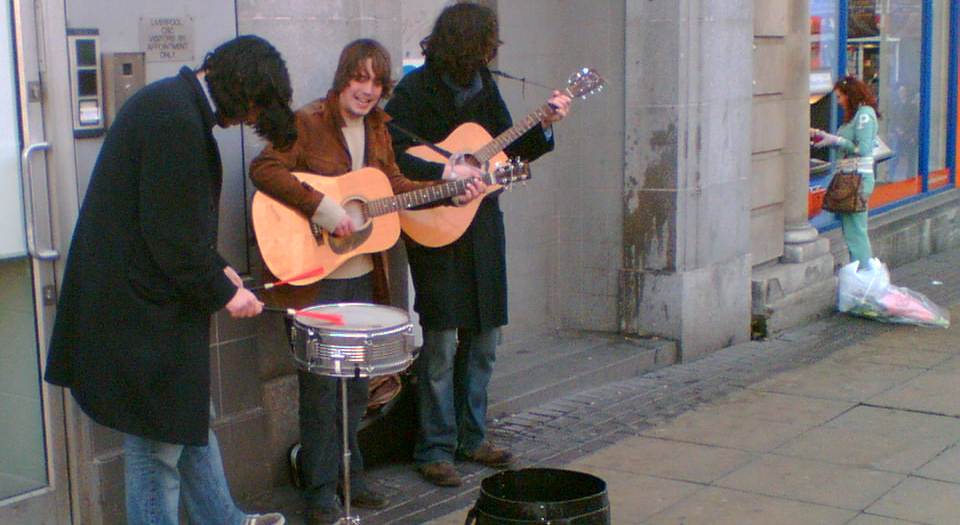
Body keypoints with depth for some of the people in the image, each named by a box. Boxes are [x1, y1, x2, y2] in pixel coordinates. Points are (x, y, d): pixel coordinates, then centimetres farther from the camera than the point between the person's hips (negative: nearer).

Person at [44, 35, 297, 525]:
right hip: (141, 308, -11)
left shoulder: (170, 101, 11)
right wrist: (222, 292, -12)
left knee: (193, 417, 23)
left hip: (141, 296, 11)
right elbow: (169, 234, -24)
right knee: (158, 446, 1)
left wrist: (216, 269, 14)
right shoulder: (178, 120, -23)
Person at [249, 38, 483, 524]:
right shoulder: (308, 122, -12)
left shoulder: (376, 128, 10)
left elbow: (392, 186, 14)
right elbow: (264, 169, -23)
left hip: (363, 275, 7)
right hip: (315, 277, -7)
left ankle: (349, 476, 30)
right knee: (321, 386, 1)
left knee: (356, 384, 16)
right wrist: (321, 207, -29)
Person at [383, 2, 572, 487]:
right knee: (441, 343, -4)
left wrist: (544, 125, 0)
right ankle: (435, 450, 7)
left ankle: (471, 438, 25)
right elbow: (390, 154, -22)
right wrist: (445, 173, -26)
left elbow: (508, 150, 14)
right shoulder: (415, 92, -11)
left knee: (482, 340, 12)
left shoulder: (482, 85, 8)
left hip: (481, 226, 7)